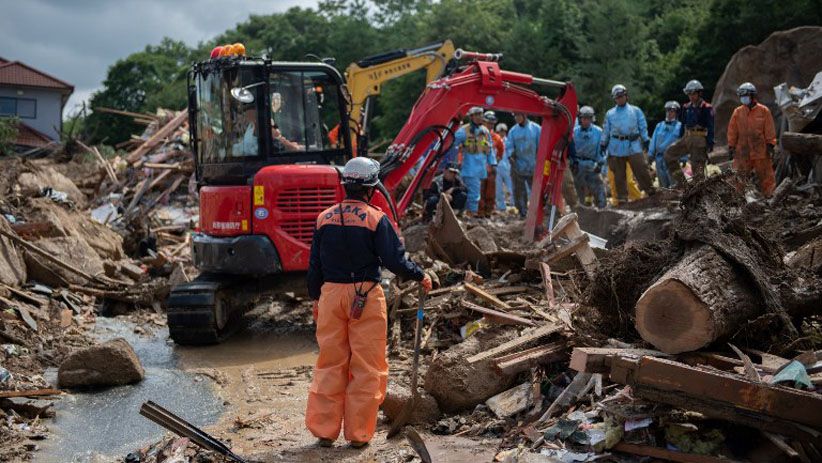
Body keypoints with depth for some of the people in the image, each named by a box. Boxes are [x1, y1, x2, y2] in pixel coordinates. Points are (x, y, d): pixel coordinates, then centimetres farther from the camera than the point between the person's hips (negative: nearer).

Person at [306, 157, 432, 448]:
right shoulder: (376, 219, -9)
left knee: (330, 364, 11)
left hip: (330, 293, 4)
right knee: (366, 366, 6)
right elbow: (395, 260, -11)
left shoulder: (325, 218, 4)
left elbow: (314, 265, 8)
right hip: (365, 296, -4)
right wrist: (421, 276, 5)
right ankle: (358, 433, 9)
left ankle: (324, 430, 15)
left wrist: (316, 299, 19)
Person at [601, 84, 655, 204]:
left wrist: (646, 141, 4)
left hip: (633, 146, -1)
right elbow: (606, 131, 18)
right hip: (616, 148, 1)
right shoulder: (610, 113, 16)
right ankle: (622, 197, 9)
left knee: (641, 170, -7)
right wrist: (603, 145, 13)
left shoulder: (635, 111, 12)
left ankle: (650, 191, 5)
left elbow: (643, 127, 11)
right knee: (619, 174, 3)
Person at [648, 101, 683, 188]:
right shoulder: (659, 126, 15)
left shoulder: (679, 126, 3)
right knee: (663, 183, 9)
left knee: (674, 183, -9)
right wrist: (650, 154, 7)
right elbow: (653, 141, 14)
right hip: (660, 158, 4)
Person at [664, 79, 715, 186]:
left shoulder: (706, 108, -7)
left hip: (699, 141, -7)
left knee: (697, 168, -3)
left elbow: (710, 128, -9)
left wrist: (710, 144, -14)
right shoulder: (686, 107, 12)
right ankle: (680, 180, 0)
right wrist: (680, 140, 16)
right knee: (669, 153, -4)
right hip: (687, 138, 7)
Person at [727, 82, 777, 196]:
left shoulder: (763, 111, -1)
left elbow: (769, 130, 0)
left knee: (765, 176, 5)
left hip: (760, 151, -2)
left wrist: (770, 145, -4)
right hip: (742, 151, 2)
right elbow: (732, 130, 7)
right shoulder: (738, 112, 4)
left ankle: (767, 195, 14)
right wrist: (731, 146, 4)